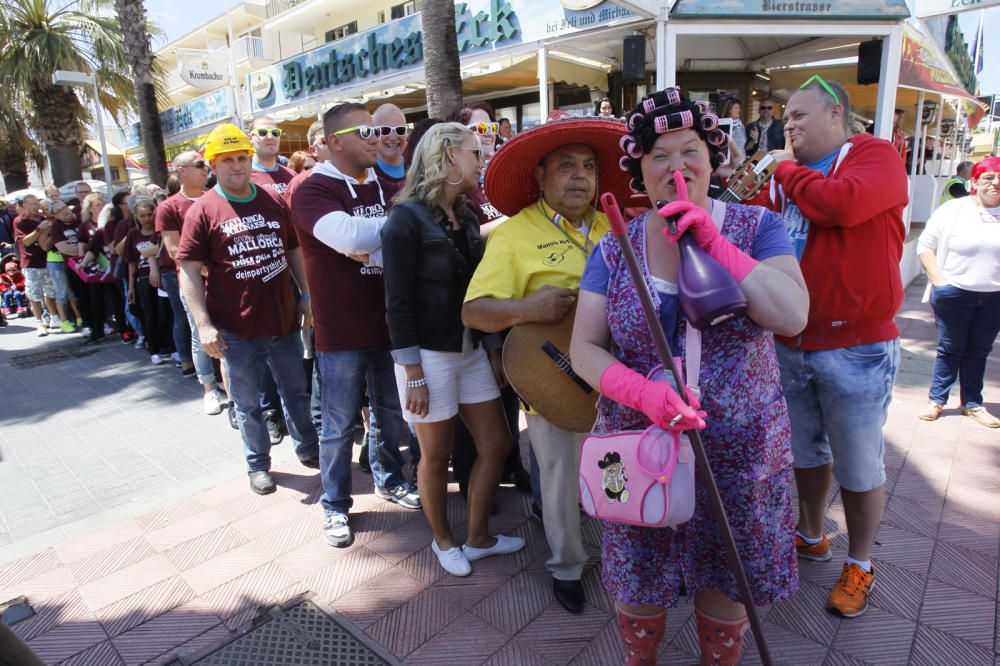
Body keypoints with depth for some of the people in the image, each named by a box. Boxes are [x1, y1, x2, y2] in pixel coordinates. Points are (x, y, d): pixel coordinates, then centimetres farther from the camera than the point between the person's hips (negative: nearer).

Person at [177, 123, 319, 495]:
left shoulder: (274, 202, 5)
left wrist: (306, 296, 9)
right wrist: (203, 324, -15)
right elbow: (189, 270, -9)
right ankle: (258, 464, 28)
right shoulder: (202, 211, -6)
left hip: (284, 321, 4)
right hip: (237, 329, -3)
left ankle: (308, 448, 37)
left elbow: (294, 250, 14)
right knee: (248, 403, 10)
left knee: (296, 391, 18)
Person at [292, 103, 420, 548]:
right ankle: (335, 505, 27)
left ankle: (388, 479, 41)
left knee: (391, 414, 19)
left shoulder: (382, 186, 10)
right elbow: (348, 236, -29)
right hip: (341, 331, -6)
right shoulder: (314, 190, -10)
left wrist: (371, 249, -20)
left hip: (388, 322, 6)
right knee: (340, 426, 8)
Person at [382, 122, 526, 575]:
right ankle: (442, 541, 35)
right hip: (427, 355, -7)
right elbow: (398, 303, -15)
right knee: (436, 457, 10)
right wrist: (413, 375, -17)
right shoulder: (407, 218, -12)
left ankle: (478, 538, 31)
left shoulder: (468, 217, 10)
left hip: (471, 350, 7)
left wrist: (494, 349, 10)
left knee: (496, 446, 11)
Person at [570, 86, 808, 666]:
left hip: (737, 454, 0)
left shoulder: (757, 227, -2)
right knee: (638, 586, 15)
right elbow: (584, 349, -5)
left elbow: (793, 316, -17)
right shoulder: (615, 247, -2)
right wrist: (645, 394, -23)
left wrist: (713, 242, -21)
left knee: (724, 583, 17)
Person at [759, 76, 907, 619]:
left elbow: (841, 202, -27)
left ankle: (860, 564, 31)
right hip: (791, 344, 6)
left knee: (859, 466, 9)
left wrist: (786, 171, -10)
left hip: (856, 348, -5)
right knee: (806, 451, 20)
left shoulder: (876, 156, -6)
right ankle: (811, 537, 42)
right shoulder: (783, 176, 10)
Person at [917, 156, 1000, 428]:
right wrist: (938, 280, -10)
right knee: (950, 350, 6)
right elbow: (925, 245, -3)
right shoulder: (953, 210, -4)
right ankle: (937, 400, 17)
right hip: (954, 294, -3)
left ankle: (972, 404, 24)